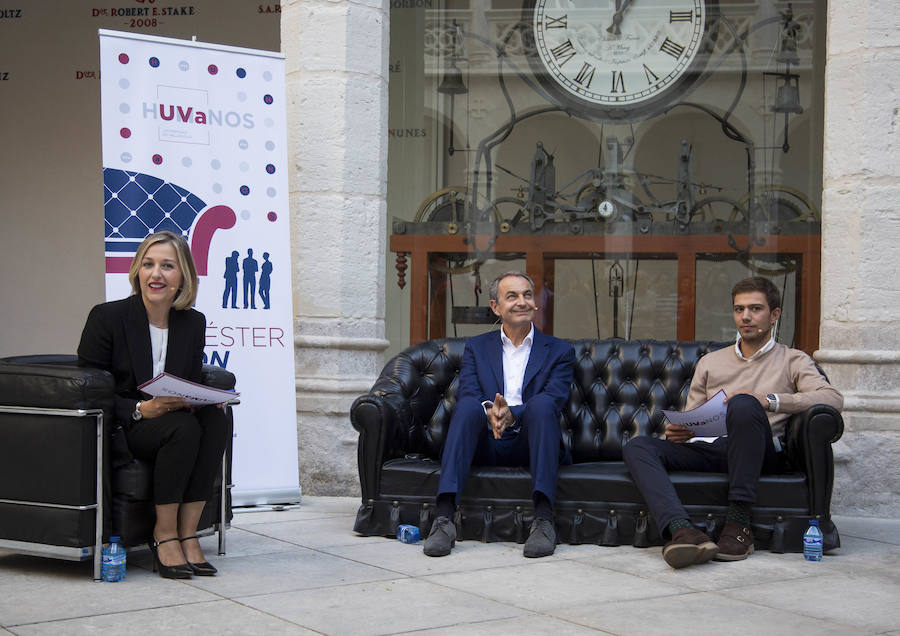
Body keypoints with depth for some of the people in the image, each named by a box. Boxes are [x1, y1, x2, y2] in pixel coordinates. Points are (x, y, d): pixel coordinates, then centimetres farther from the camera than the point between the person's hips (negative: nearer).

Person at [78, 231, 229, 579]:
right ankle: (164, 535, -19)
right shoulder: (107, 317, -8)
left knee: (215, 418, -27)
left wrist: (205, 399, -10)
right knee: (183, 427, -33)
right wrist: (140, 409, -23)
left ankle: (187, 532, -23)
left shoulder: (193, 323, 6)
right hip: (115, 431, -5)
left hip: (176, 419, 5)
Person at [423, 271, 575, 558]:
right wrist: (489, 412, -24)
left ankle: (543, 519, -40)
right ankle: (443, 518, -40)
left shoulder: (559, 351, 13)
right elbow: (467, 393, 1)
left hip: (530, 445, -1)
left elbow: (554, 400, -4)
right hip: (486, 446, 1)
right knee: (468, 407, -29)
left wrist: (511, 414, -25)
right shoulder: (477, 347, 18)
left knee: (541, 404, -31)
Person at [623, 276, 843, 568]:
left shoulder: (792, 361, 15)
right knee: (638, 447, -21)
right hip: (710, 449, 4)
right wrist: (676, 431, -2)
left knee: (744, 404, -36)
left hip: (764, 452, -4)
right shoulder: (710, 362, 27)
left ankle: (739, 525, -35)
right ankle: (682, 530, -46)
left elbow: (833, 398, -4)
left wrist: (770, 400, -17)